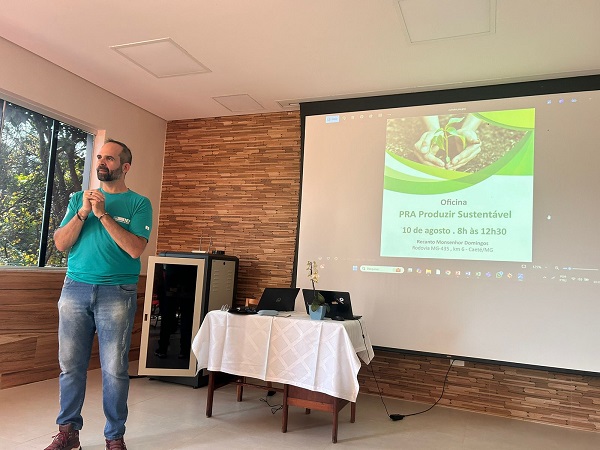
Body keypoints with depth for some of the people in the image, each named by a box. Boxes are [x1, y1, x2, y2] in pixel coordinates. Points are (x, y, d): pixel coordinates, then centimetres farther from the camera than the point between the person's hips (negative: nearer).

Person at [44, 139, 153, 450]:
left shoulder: (139, 204, 1)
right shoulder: (79, 199, 12)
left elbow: (135, 249, -12)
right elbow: (60, 244, 5)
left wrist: (103, 214, -13)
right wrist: (83, 212, -8)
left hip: (117, 293, -3)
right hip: (75, 288, 4)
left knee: (115, 370, 1)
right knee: (70, 365, 9)